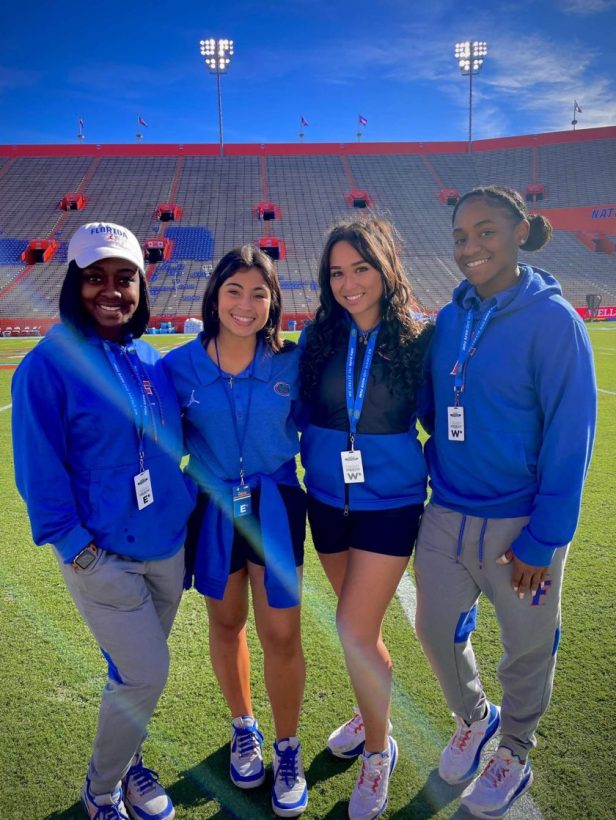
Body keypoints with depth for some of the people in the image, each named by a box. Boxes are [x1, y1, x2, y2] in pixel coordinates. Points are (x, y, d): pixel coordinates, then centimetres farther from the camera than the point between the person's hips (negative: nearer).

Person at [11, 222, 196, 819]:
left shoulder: (151, 361, 5)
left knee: (140, 670, 19)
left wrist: (183, 506, 9)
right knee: (145, 674, 1)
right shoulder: (48, 364, -14)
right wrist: (77, 548, -14)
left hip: (167, 545, 6)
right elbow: (38, 471, -13)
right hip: (102, 556, -5)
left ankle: (127, 758, 46)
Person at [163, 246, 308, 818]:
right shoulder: (181, 366, -8)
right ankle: (243, 730, 43)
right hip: (212, 509, 1)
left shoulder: (291, 362, -8)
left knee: (281, 633, 2)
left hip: (274, 507, -1)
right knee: (226, 623, 18)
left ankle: (287, 750, 29)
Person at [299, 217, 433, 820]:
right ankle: (372, 711, 47)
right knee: (359, 624, 20)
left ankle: (377, 750, 25)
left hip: (389, 504, -3)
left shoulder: (417, 339, -10)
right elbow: (299, 414, 8)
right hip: (328, 501, 4)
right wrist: (315, 462, 3)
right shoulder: (316, 338, -3)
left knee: (355, 631, -3)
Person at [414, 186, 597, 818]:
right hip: (446, 515, 5)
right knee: (436, 630, 16)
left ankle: (515, 753, 44)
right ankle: (473, 718, 47)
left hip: (519, 524, -4)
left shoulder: (552, 320, -13)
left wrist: (542, 539, -14)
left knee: (526, 647, 15)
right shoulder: (449, 319, 2)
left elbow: (570, 436, -14)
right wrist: (439, 468, 4)